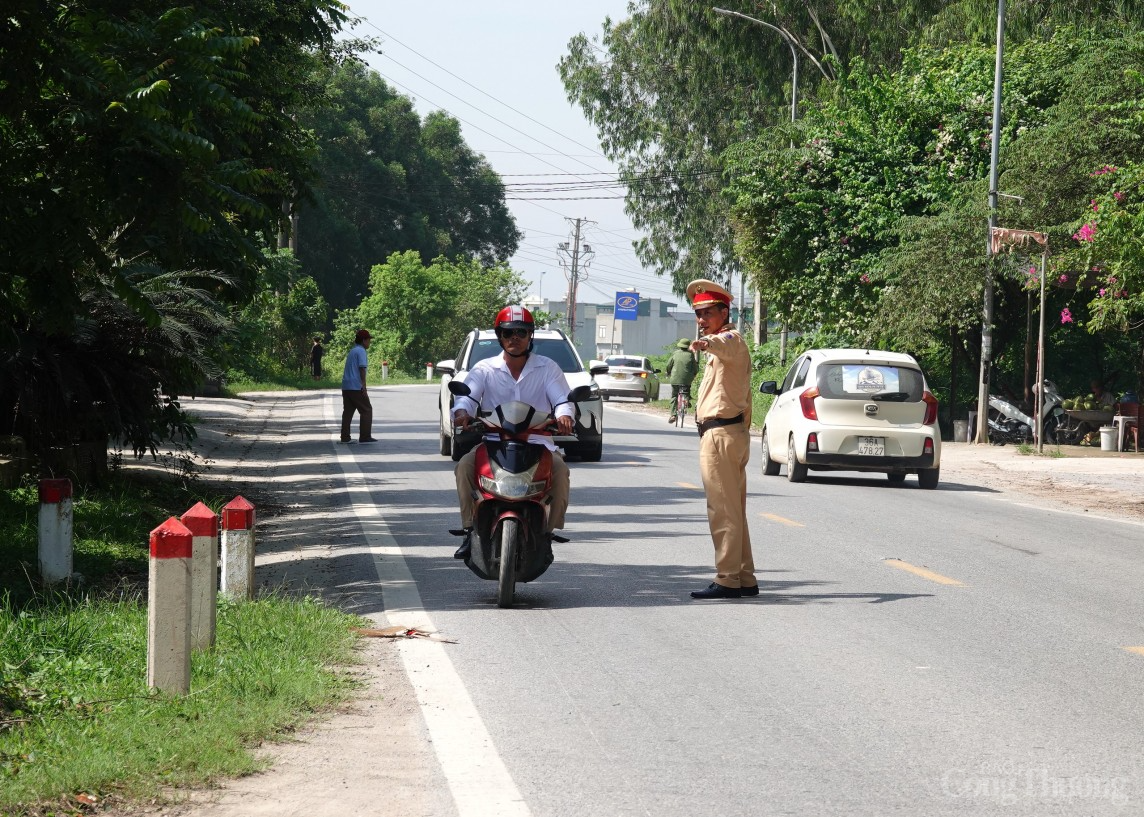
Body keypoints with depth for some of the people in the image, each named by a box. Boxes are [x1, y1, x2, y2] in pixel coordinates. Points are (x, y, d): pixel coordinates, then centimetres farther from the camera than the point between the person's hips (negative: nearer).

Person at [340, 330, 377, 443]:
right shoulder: (361, 352, -7)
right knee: (366, 410, -3)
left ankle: (345, 437, 5)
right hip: (356, 387, -9)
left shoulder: (352, 351, 21)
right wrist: (364, 387, -18)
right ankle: (365, 437, -6)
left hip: (346, 386, 9)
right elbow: (362, 369, -15)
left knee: (348, 411, 8)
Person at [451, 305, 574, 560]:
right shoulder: (485, 369, 11)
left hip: (538, 442, 0)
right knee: (465, 465, -28)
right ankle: (470, 531, -20)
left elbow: (563, 399, -2)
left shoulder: (547, 368, 10)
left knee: (560, 469, -31)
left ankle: (548, 532, -19)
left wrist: (564, 416, -27)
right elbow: (467, 394, -4)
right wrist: (462, 411, -29)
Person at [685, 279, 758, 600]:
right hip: (734, 431, 11)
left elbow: (724, 344, -39)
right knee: (734, 512, 13)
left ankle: (727, 580, -11)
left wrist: (706, 343, -58)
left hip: (720, 434, -11)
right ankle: (745, 580, 17)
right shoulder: (726, 345, 23)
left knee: (724, 511, -10)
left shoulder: (731, 339, -11)